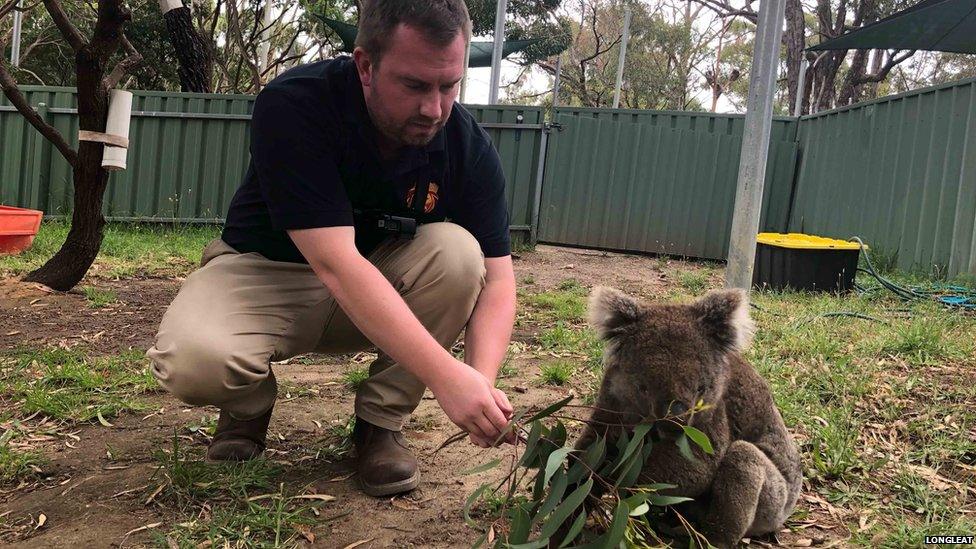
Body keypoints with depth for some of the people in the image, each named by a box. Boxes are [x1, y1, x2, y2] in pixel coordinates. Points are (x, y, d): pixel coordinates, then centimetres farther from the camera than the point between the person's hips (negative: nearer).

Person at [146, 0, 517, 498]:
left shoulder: (467, 144, -15)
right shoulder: (292, 106, -27)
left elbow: (496, 275, -15)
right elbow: (335, 262, -36)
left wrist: (481, 381, -34)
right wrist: (446, 377, -43)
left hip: (382, 285, 3)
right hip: (267, 271, -3)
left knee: (457, 252, -28)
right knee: (191, 360, -33)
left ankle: (380, 421, -9)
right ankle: (251, 403, 5)